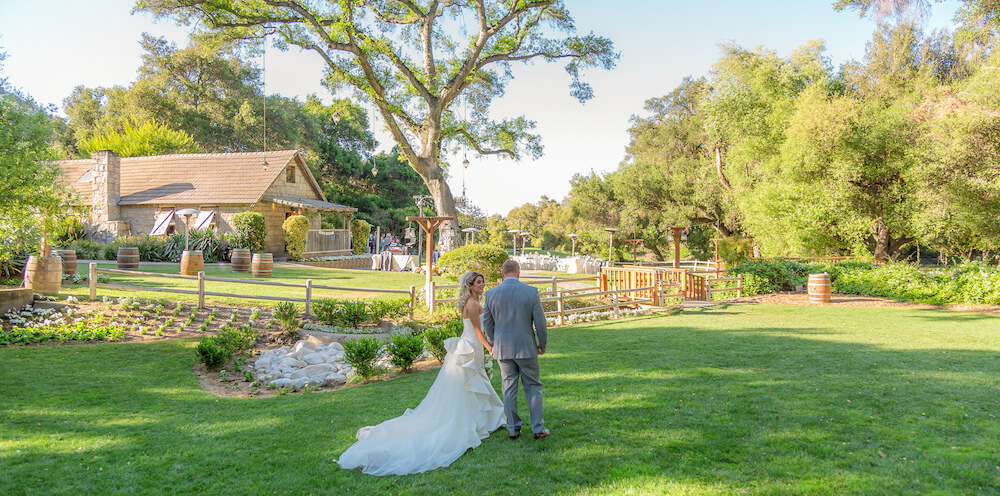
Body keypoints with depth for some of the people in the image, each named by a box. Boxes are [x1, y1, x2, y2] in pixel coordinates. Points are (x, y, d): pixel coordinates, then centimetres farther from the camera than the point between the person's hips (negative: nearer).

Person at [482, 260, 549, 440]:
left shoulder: (491, 294, -3)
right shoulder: (531, 292, -8)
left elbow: (487, 323, 3)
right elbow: (540, 321, -5)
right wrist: (542, 343, 9)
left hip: (503, 349, 2)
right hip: (526, 348, -1)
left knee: (509, 388, 11)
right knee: (533, 387, 10)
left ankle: (513, 429, 17)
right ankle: (538, 428, 12)